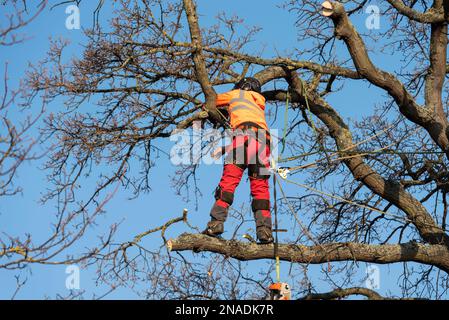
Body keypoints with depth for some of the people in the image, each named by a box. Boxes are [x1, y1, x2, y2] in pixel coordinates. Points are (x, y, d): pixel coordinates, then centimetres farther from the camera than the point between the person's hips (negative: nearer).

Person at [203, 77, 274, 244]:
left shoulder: (237, 94, 28)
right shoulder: (259, 104, 39)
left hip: (244, 132, -4)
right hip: (263, 139, 5)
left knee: (228, 180, -14)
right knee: (260, 187, 1)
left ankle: (216, 222, -28)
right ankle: (264, 230, -14)